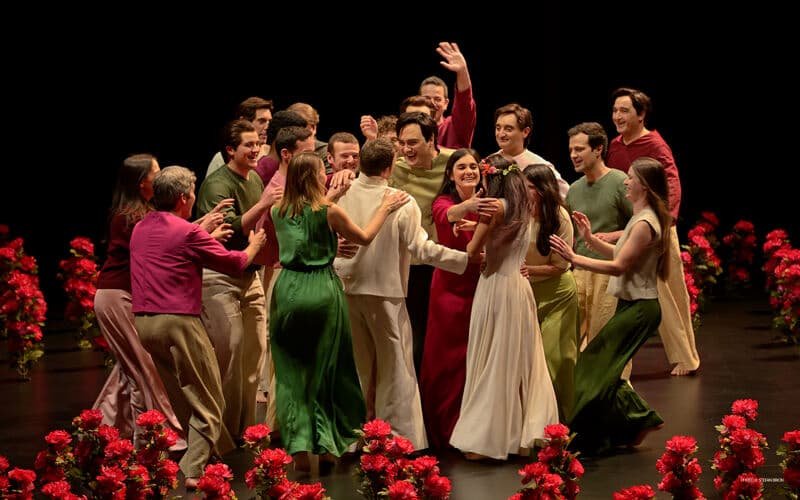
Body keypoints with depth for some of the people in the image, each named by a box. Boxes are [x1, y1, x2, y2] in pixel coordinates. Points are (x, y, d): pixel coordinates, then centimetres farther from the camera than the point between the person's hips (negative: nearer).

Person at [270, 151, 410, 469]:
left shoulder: (279, 212, 1)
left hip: (287, 291, 3)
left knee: (291, 372, 7)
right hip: (321, 292, -3)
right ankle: (326, 442, 17)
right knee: (325, 368, 12)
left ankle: (299, 445, -1)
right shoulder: (329, 211, -10)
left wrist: (332, 195, 31)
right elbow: (365, 238, 5)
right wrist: (385, 208, 18)